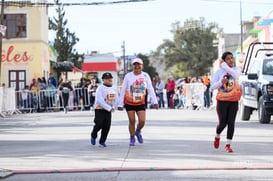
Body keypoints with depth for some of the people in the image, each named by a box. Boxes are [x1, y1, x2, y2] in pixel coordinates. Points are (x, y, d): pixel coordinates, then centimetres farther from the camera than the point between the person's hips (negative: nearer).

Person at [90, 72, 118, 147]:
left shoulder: (113, 90, 11)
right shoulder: (100, 89, -11)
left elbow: (115, 99, 18)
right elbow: (100, 101, -21)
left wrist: (113, 107, -3)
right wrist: (109, 108, -25)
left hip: (108, 111, 5)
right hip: (100, 110, -5)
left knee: (107, 126, -1)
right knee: (99, 125, -8)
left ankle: (102, 141, 12)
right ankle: (93, 136, 21)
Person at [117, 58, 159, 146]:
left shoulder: (145, 76, -3)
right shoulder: (128, 76, -6)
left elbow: (150, 90, 0)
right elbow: (123, 90, -2)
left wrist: (155, 102, -7)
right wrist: (120, 104, -3)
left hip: (141, 103, 1)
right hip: (129, 103, -1)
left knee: (142, 121, -8)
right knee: (132, 121, 2)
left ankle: (138, 132, 24)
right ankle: (132, 138, 20)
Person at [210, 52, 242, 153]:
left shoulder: (236, 69, 4)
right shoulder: (219, 71, 2)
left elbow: (235, 75, -21)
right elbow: (212, 86, 1)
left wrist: (224, 65, -17)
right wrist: (221, 82, -18)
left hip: (233, 100, 1)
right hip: (222, 100, -1)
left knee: (231, 123, -4)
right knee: (223, 123, -2)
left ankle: (228, 145, 5)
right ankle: (217, 137, 29)